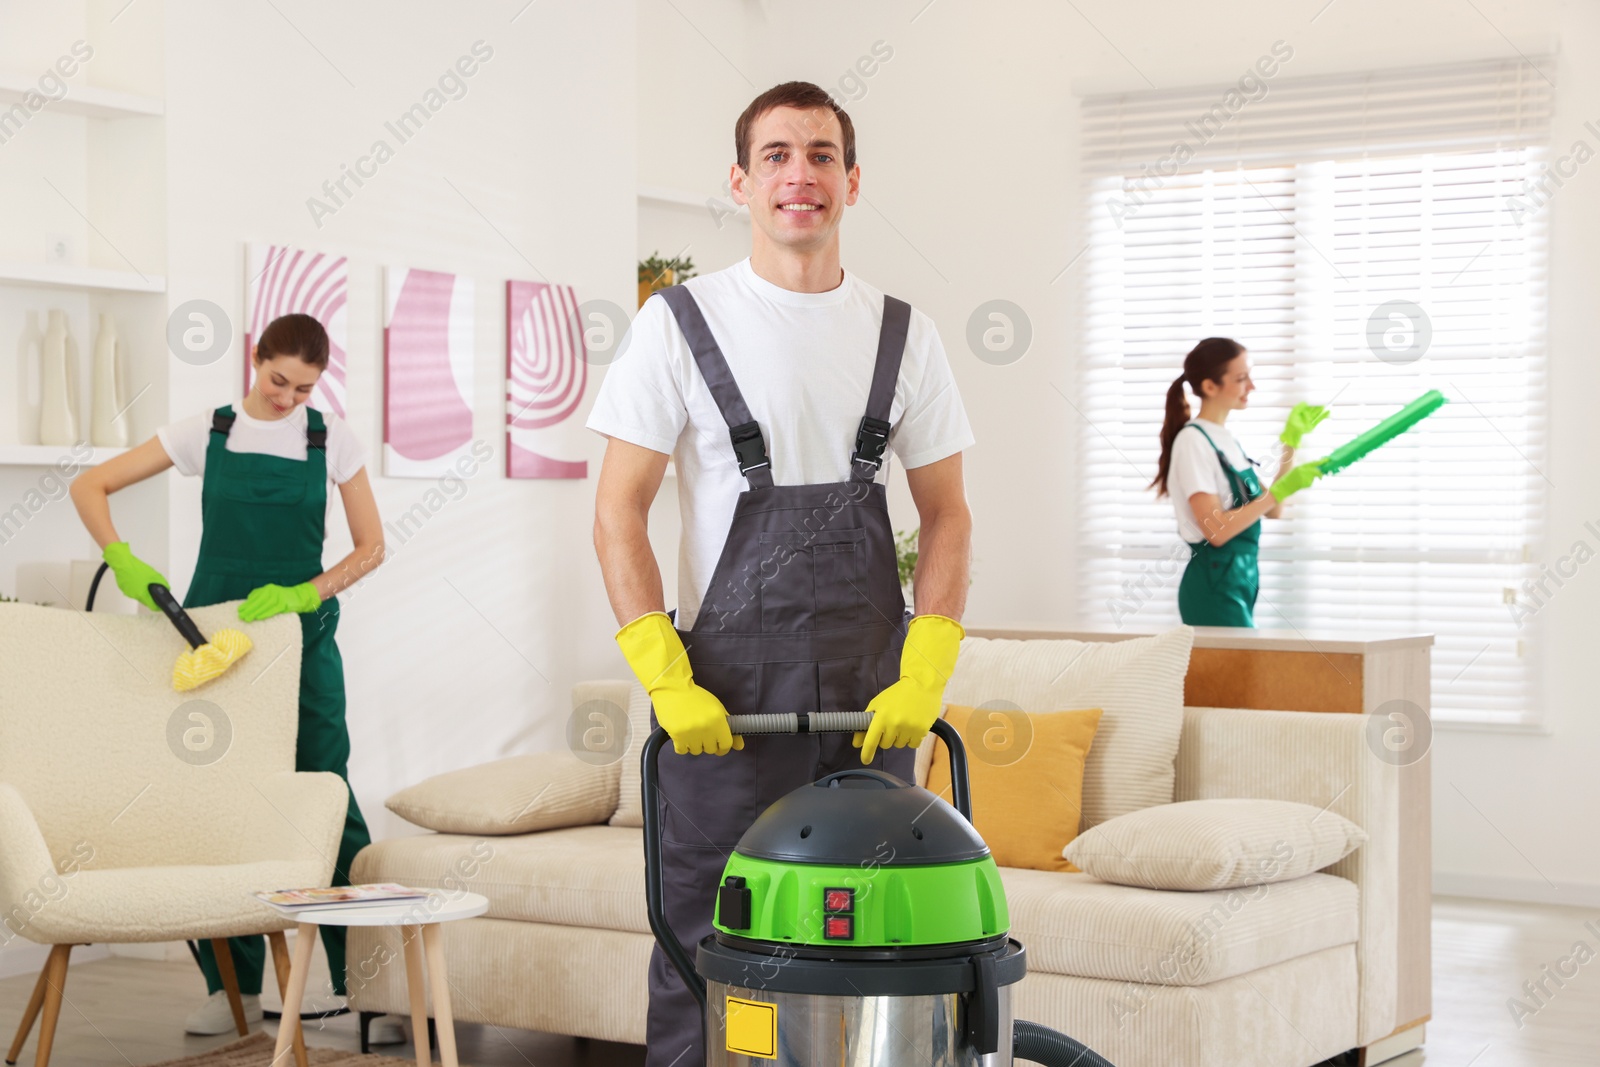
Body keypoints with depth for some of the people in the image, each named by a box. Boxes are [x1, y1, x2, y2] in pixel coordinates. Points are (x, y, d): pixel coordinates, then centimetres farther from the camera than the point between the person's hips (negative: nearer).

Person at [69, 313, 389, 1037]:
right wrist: (123, 560, -15)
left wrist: (304, 594, -15)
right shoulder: (206, 434, 2)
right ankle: (235, 984, 9)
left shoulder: (331, 439, 2)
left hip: (302, 634, -1)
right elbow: (90, 487, 1)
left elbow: (371, 546, 1)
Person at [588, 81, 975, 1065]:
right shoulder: (681, 322, 0)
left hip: (874, 688, 3)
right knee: (708, 943, -1)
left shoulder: (903, 333, 9)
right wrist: (667, 681, -13)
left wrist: (924, 676, -4)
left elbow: (947, 515, 9)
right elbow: (619, 513, -3)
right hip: (728, 684, -3)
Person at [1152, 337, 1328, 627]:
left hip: (1240, 580, 8)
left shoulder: (1226, 439, 13)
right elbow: (1216, 530, -20)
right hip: (1215, 587, -8)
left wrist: (1292, 441, 9)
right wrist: (1281, 490, -20)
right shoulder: (1194, 441, -12)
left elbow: (1272, 511, 13)